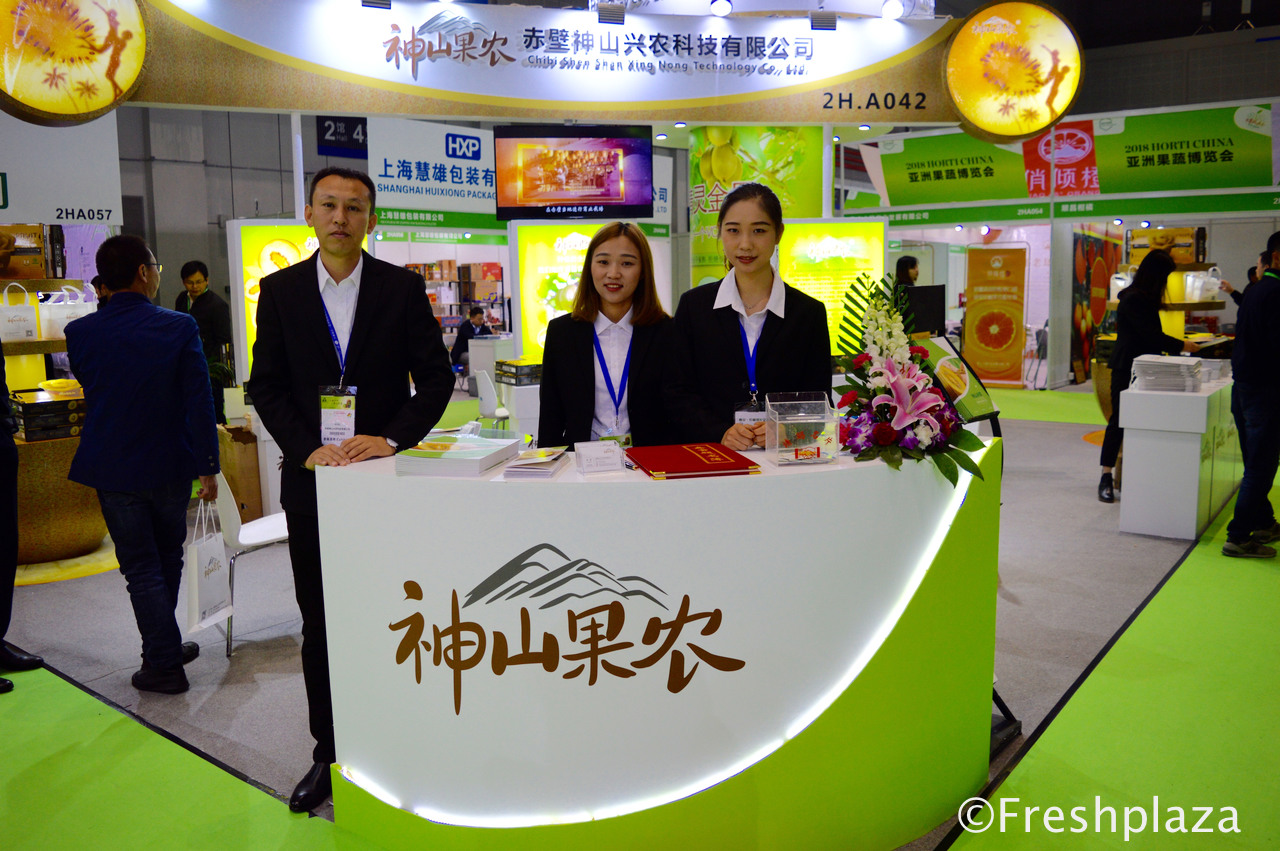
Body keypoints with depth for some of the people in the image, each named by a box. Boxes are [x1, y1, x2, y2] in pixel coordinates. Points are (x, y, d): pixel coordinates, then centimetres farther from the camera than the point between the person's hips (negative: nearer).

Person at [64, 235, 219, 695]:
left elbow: (86, 387, 10)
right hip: (170, 465, 0)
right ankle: (163, 649, 34)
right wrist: (208, 466, -6)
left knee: (141, 567, 8)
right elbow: (199, 402, -12)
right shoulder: (180, 327, -13)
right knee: (168, 557, 19)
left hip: (112, 468, 0)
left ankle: (165, 661, 11)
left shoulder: (80, 333, -8)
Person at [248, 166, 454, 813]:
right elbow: (266, 385, 3)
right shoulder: (279, 291, 5)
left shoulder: (403, 288, 1)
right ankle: (329, 755, 24)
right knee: (320, 625, 10)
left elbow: (435, 377, -1)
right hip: (312, 476, 2)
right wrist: (306, 448, -11)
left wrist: (391, 438, -14)